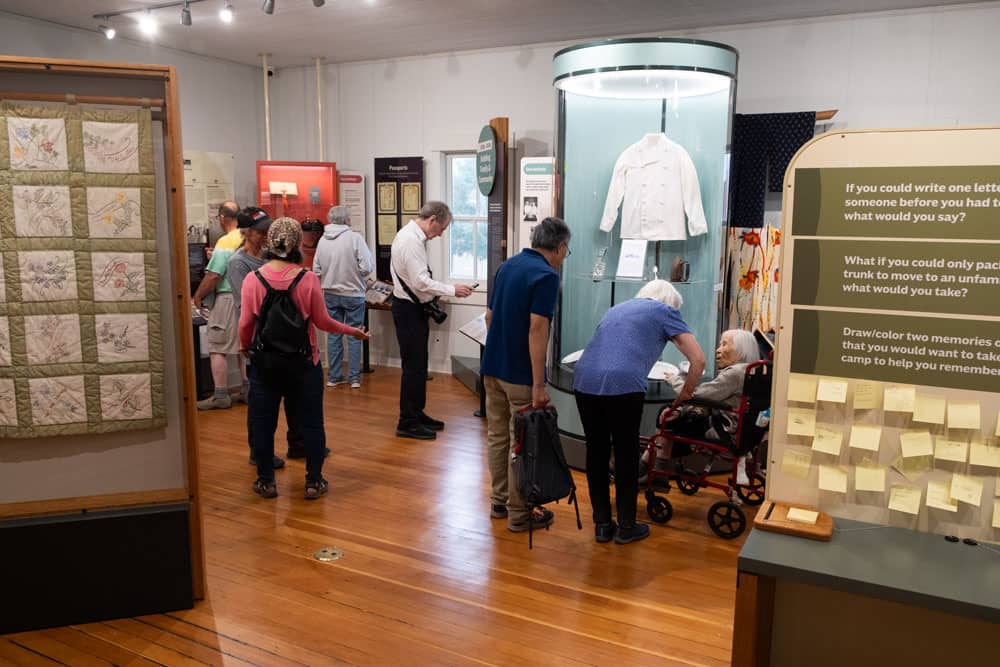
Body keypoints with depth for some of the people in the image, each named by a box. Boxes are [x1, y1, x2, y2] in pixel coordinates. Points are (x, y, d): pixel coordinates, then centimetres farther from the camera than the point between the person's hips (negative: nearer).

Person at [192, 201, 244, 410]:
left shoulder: (225, 243, -15)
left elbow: (213, 276, -17)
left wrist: (197, 297, -3)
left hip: (228, 299, -7)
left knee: (217, 348, 0)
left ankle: (221, 396, 3)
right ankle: (248, 391, 21)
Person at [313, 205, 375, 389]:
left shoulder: (323, 240, -3)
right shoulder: (354, 237, -15)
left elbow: (316, 270, 1)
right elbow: (367, 267, -17)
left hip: (330, 294, 4)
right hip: (353, 294, -3)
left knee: (333, 335, 13)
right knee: (354, 336, 7)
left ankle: (333, 377, 18)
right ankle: (354, 377, 11)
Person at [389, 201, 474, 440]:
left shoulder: (414, 236, 12)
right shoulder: (411, 240, -20)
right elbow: (421, 281, -25)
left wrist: (431, 296, 14)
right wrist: (452, 290, -19)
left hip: (414, 306, 10)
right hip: (408, 309, -10)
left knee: (418, 364, 16)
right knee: (413, 366, -4)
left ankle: (416, 414, 27)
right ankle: (407, 423, 4)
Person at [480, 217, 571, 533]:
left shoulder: (508, 266, 10)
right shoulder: (546, 276, -16)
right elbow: (536, 330, -23)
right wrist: (539, 384, -22)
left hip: (492, 366, 8)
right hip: (520, 374, -8)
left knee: (497, 436, 16)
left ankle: (499, 501, 28)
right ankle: (519, 513, 11)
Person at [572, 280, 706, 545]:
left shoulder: (618, 308, 32)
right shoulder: (665, 311, 15)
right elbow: (698, 359, 9)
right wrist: (686, 393, 25)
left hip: (584, 380, 5)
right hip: (623, 385, -5)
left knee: (596, 452, 15)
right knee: (626, 455, 9)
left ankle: (602, 524, 23)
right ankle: (626, 526, 21)